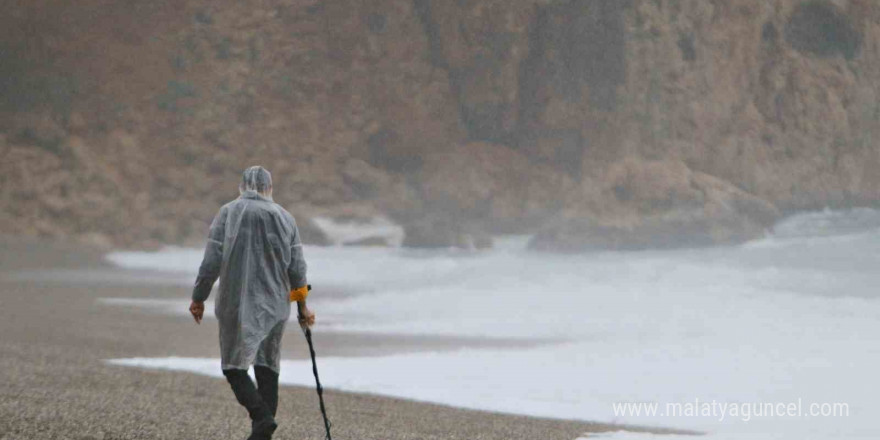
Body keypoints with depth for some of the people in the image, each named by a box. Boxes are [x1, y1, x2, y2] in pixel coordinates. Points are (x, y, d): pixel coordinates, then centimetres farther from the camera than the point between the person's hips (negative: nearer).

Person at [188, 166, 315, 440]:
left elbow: (212, 260, -9)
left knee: (234, 365, 2)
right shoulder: (285, 218, 5)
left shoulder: (228, 213, -4)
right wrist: (302, 306, 12)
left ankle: (262, 416, -19)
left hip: (237, 304, -4)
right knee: (268, 366, 13)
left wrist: (198, 297, 0)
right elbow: (297, 267, 4)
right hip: (275, 305, 4)